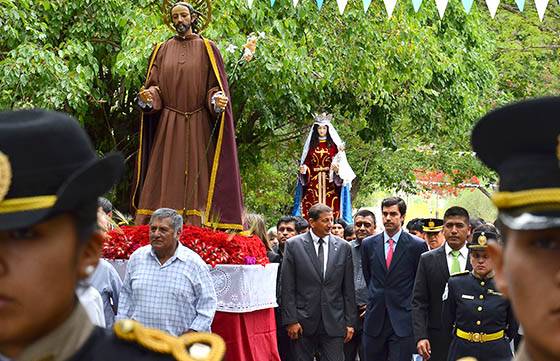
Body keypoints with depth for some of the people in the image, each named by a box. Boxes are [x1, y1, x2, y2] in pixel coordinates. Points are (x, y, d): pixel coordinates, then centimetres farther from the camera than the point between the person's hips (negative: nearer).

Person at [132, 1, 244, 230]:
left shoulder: (206, 48, 7)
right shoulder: (162, 50, 13)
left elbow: (215, 86, 3)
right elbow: (153, 85, 8)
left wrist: (217, 100, -19)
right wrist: (148, 97, -14)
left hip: (199, 126, -2)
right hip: (167, 126, 2)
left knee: (197, 177, -5)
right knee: (167, 178, -2)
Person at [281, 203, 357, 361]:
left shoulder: (343, 247, 5)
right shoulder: (293, 245, -1)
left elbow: (348, 288, 6)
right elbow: (287, 287, -2)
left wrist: (350, 322, 3)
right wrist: (290, 320, -8)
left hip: (334, 322, 1)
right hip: (303, 321, -1)